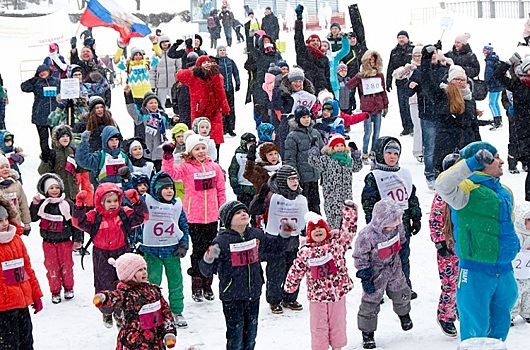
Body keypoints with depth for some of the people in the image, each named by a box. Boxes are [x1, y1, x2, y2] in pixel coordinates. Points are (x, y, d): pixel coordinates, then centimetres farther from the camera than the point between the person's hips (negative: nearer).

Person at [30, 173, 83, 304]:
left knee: (66, 265, 8)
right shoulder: (42, 204, 1)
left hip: (65, 241, -1)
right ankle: (55, 291, 16)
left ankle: (68, 288, 26)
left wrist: (77, 239, -3)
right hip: (48, 242, 1)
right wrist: (34, 205, -13)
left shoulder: (68, 204, -5)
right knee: (52, 267, 5)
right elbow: (32, 218, 0)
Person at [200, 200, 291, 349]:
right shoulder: (222, 241, -14)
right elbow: (207, 270, -13)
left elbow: (276, 247, 20)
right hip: (232, 296, -5)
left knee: (251, 331, 16)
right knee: (235, 332, 0)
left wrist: (285, 234, 5)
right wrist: (208, 259, -34)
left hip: (253, 293, 5)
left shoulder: (257, 235, 3)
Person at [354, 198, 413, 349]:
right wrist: (365, 277, -18)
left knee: (401, 293, 20)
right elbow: (360, 257, -22)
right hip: (375, 271, -5)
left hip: (394, 266, 5)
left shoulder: (397, 225, -17)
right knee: (371, 302, 2)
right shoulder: (367, 235, -33)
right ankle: (367, 332, 18)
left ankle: (404, 314, 52)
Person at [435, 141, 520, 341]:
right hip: (476, 273, -7)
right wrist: (473, 163, -36)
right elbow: (443, 185, -33)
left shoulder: (505, 192, 12)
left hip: (504, 272, 8)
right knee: (475, 331, 2)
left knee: (500, 327, 19)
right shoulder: (469, 189, -12)